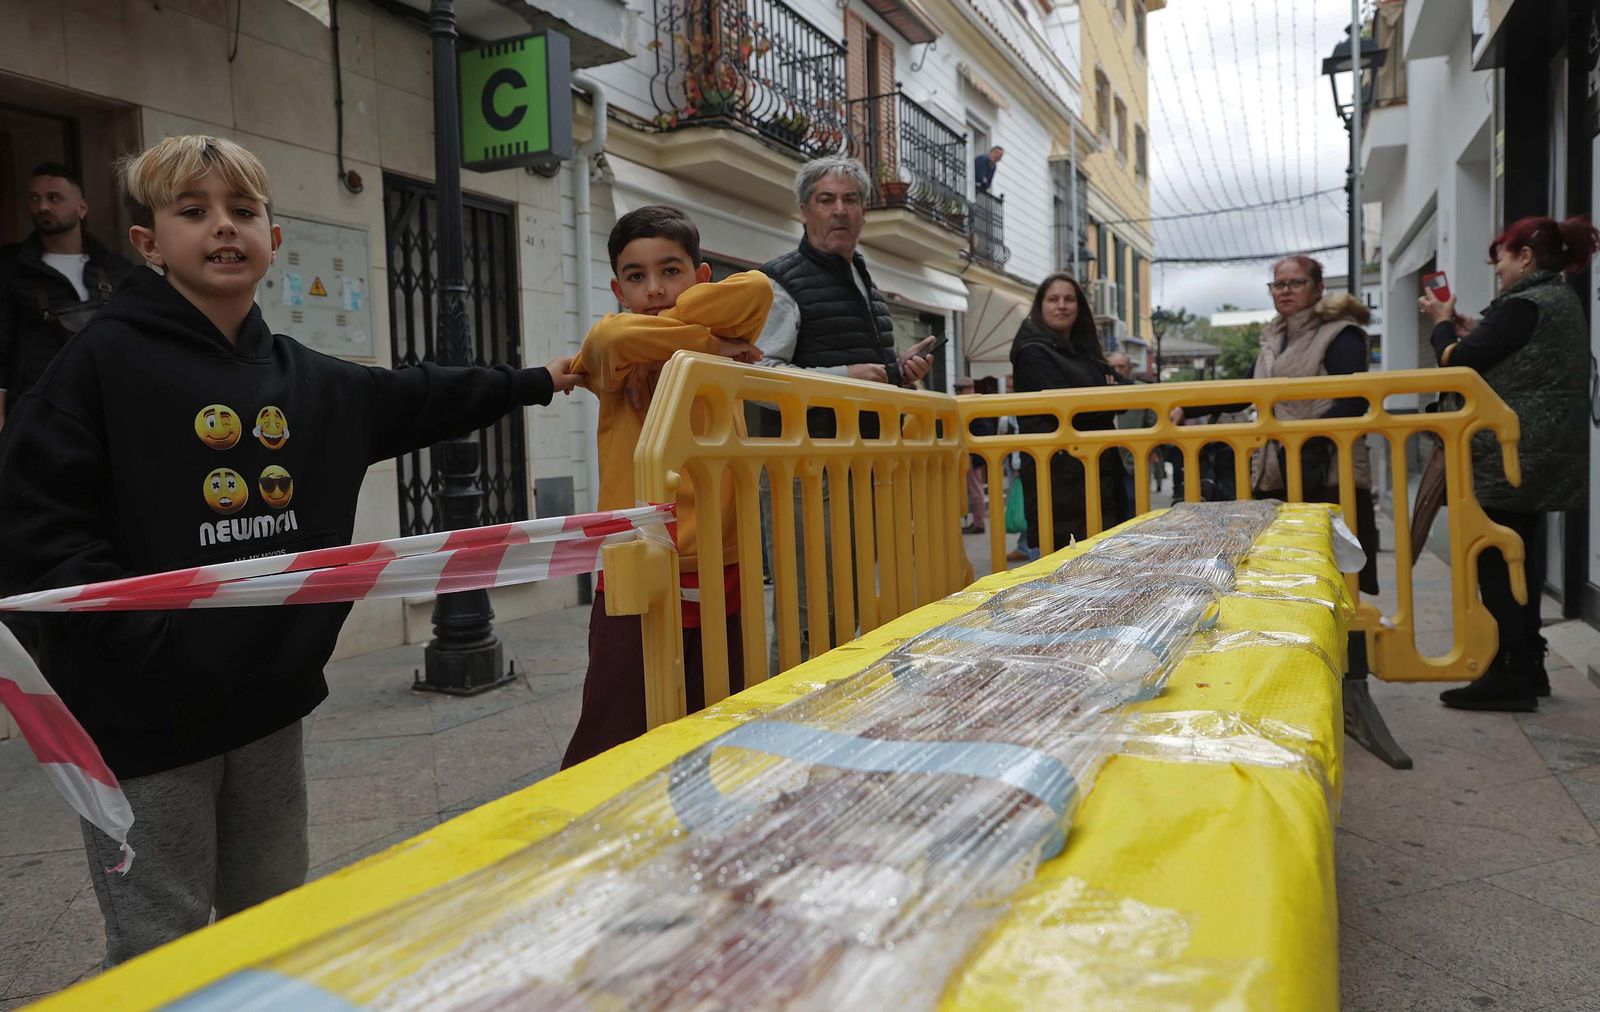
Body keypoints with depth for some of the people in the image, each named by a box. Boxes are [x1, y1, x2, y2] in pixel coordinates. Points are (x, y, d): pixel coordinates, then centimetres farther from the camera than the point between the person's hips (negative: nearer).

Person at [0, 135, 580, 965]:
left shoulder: (305, 378, 9)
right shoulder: (105, 359, -9)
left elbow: (416, 399, 24)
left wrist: (534, 382, 31)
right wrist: (147, 634, -21)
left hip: (269, 702, 6)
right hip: (143, 712, -6)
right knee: (159, 950, 5)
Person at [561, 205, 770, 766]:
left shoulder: (726, 349, 7)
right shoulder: (611, 362, 3)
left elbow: (755, 289, -10)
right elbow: (612, 337, -20)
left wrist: (668, 321, -9)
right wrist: (707, 341, -11)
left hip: (721, 583, 3)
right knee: (610, 753, 0)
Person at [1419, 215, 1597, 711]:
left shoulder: (1524, 305, -16)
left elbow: (1459, 362, -16)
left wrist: (1443, 323, 3)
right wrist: (1471, 327, 13)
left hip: (1510, 456, -10)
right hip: (1543, 455, 10)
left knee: (1496, 562, -3)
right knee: (1521, 556, 15)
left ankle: (1508, 678, 2)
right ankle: (1528, 669, 24)